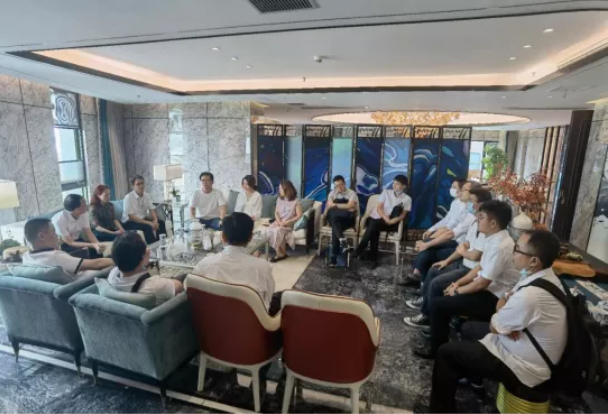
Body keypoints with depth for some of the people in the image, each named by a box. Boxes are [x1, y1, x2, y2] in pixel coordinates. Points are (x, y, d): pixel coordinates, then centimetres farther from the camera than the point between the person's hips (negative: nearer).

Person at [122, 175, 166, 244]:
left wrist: (155, 220, -20)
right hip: (130, 222, -6)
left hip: (143, 219, 6)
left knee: (161, 223, -16)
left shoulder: (146, 195, -1)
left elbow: (151, 210, 1)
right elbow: (131, 217, -22)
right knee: (147, 227, -31)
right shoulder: (128, 197, -18)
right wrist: (149, 223, -29)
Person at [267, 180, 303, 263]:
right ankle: (281, 253, -16)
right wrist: (279, 222, -14)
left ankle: (280, 253, -12)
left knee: (277, 230, -32)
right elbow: (276, 212, 7)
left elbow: (299, 215, -10)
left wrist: (286, 222, -18)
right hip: (279, 222, 5)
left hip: (289, 224, -5)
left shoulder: (295, 201, -6)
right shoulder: (279, 199, 10)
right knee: (270, 229, -26)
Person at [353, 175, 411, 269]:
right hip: (376, 218, 1)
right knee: (374, 229, -33)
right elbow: (379, 208, 0)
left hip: (391, 223, -1)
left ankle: (359, 251, -27)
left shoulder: (407, 199, 8)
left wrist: (393, 220, -22)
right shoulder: (386, 192, 9)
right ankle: (373, 258, -27)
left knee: (374, 225, -32)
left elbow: (402, 215, 0)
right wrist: (386, 219, -17)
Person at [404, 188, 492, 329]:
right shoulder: (475, 221, 6)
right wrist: (447, 260, 9)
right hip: (463, 263, 10)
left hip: (473, 270, -10)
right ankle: (424, 300, 33)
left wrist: (461, 251, -5)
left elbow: (475, 256, -28)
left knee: (436, 283, -15)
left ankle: (427, 317, 4)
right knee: (434, 271, 15)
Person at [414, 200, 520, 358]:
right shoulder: (495, 239, 3)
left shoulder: (500, 247, -27)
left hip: (494, 299, -10)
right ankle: (440, 329, 25)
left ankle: (436, 348, 9)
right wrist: (458, 283, 7)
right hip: (487, 288, 10)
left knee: (438, 304, -12)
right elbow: (480, 268, 13)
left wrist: (457, 291, -9)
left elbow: (482, 283, -23)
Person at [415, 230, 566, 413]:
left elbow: (494, 326, -20)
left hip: (526, 368, -9)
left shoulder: (531, 295, -36)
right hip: (528, 349, 9)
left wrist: (501, 315, 0)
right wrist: (504, 319, -13)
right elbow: (504, 302, 7)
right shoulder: (542, 276, -5)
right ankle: (472, 375, 42)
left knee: (446, 352, -5)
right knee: (469, 328, 22)